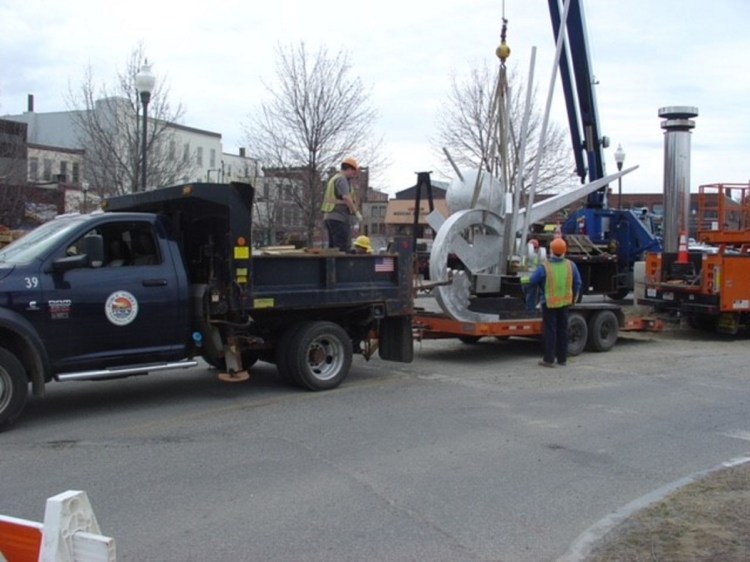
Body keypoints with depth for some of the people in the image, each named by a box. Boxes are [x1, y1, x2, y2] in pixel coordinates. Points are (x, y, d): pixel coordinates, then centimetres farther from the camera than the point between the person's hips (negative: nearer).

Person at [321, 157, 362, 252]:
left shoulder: (334, 178, 23)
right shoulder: (341, 179, -9)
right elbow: (346, 197, -22)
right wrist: (356, 212, -17)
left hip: (329, 217, 10)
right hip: (338, 218, -10)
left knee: (333, 247, 9)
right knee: (343, 249, -13)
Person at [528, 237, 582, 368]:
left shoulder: (544, 267, -19)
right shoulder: (570, 266, -6)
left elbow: (533, 281, -10)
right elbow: (577, 283, 3)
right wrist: (574, 297, 17)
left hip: (549, 303, -4)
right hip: (565, 302, 4)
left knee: (550, 331, 3)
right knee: (562, 330, 13)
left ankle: (549, 359, 4)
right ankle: (562, 359, 20)